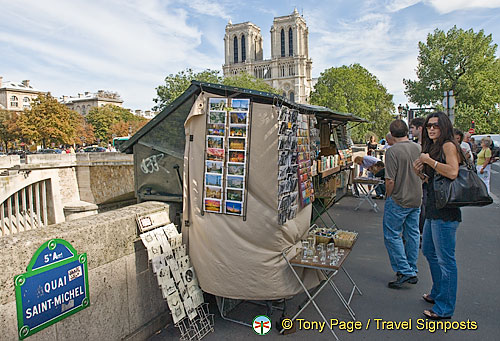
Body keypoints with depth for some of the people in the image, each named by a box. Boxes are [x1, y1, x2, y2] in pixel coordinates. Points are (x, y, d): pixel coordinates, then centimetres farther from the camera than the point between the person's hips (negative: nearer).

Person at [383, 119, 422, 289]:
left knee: (392, 235, 3)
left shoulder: (393, 151, -18)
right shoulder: (419, 148, 3)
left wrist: (388, 197, -4)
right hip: (416, 199, 7)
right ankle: (412, 271, 26)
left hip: (398, 200, -7)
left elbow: (390, 181, -20)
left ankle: (405, 271, 4)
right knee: (413, 234, 15)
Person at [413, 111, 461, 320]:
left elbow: (452, 172, -27)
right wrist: (420, 172, 3)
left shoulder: (448, 145, -10)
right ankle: (438, 293, 39)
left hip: (445, 211, -10)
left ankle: (445, 308, 10)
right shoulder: (432, 147, 17)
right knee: (428, 251, 22)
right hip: (433, 209, 10)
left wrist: (429, 160, -16)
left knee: (445, 259, -2)